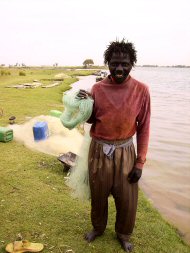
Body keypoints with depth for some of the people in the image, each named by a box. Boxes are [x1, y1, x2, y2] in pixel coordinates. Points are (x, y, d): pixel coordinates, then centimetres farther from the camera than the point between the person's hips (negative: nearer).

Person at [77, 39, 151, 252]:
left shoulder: (141, 90, -9)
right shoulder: (97, 88, -5)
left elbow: (144, 128, -5)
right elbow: (91, 120, 7)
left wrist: (140, 162, -6)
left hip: (125, 152, -1)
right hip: (99, 150, 1)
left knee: (127, 200, 11)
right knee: (98, 195, 18)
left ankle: (123, 234, 41)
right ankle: (98, 227, 47)